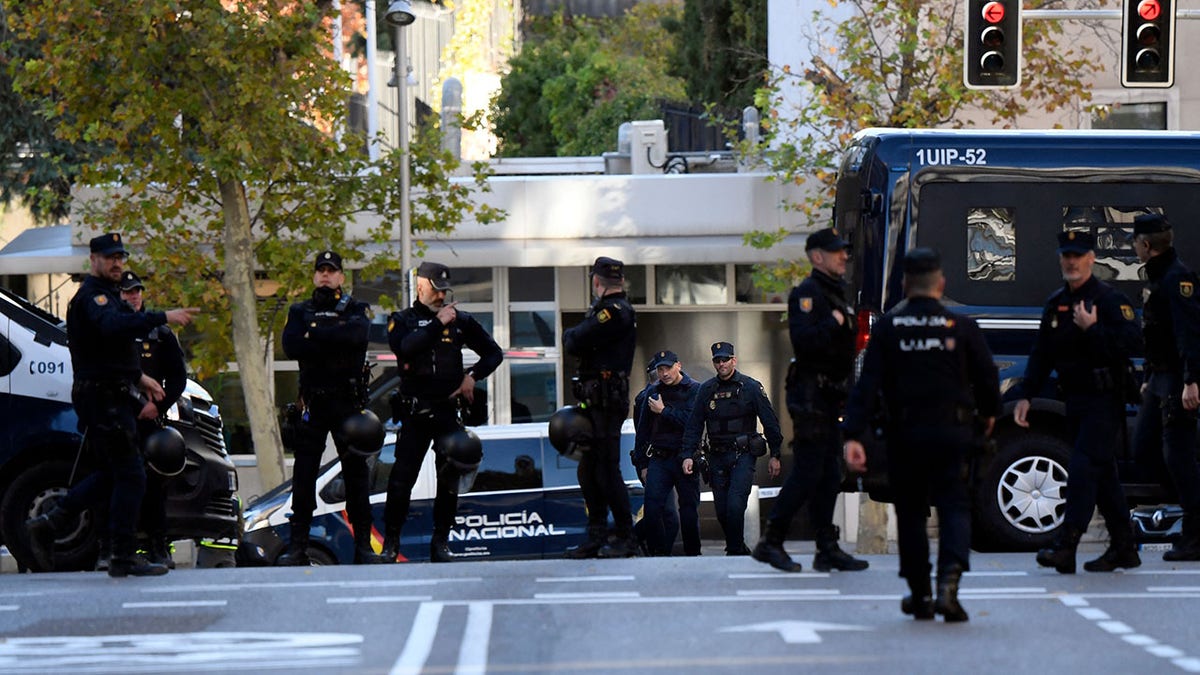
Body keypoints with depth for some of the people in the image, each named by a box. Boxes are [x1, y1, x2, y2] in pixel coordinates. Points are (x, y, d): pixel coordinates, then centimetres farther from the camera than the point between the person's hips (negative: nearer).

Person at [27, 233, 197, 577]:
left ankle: (47, 525, 17)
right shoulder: (93, 295, -13)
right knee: (130, 475, -9)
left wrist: (138, 379, 23)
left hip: (110, 397, 11)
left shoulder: (105, 295, 21)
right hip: (103, 397, -11)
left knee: (112, 474, 15)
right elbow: (113, 325, -35)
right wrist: (164, 317, -42)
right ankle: (124, 557, -8)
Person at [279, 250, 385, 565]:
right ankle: (297, 545, 1)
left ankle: (363, 544, 3)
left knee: (356, 471, -1)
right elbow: (291, 346, -6)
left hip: (348, 401, -1)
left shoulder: (356, 309, 9)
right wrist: (335, 343, -12)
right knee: (304, 474, -1)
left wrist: (314, 335, -10)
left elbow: (356, 334, -15)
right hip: (311, 403, 1)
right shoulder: (299, 312, 13)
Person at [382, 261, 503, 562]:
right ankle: (390, 542, 4)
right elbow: (405, 348, -18)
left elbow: (494, 353, 17)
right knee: (401, 479, -5)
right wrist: (438, 324, -18)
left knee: (449, 479, 2)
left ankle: (441, 543, 9)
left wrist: (473, 376, 1)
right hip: (414, 412, -2)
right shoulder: (402, 321, 5)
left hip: (449, 412, 2)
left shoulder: (461, 320, 10)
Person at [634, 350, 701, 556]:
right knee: (652, 507, -11)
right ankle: (659, 553, -5)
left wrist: (664, 411, -9)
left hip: (684, 459, -3)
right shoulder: (652, 392, 10)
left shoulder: (695, 390, -2)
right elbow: (643, 429, 16)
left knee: (689, 510, 4)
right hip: (659, 459, 3)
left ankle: (692, 554, 15)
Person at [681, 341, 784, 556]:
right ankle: (739, 549, 21)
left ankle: (735, 551, -7)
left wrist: (775, 455, -1)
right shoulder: (706, 390, 8)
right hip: (716, 457, 4)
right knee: (722, 511, 5)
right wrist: (688, 455, -1)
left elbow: (770, 422, 1)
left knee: (735, 505, -17)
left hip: (743, 455, -4)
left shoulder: (750, 387, -2)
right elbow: (694, 425, 9)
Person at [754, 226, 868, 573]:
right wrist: (834, 323, -21)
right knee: (808, 471, -10)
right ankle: (770, 542, -3)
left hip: (830, 397, 10)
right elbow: (804, 341, -25)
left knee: (829, 473, 9)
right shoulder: (807, 293, -11)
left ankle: (828, 549, 10)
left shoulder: (836, 293, 20)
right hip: (811, 395, -10)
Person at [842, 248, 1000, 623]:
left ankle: (920, 595, 17)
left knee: (910, 511, 12)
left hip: (905, 434, 1)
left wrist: (854, 436, -10)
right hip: (951, 433, -1)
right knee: (954, 506, 2)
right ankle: (948, 581, -21)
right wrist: (989, 412, 25)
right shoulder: (962, 327, -2)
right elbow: (987, 377, 5)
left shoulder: (887, 328, -2)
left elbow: (868, 385, -7)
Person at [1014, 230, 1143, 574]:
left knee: (1083, 468, -15)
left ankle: (1065, 546, -19)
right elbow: (1041, 354, 16)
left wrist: (1092, 329, -23)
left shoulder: (1111, 300, -10)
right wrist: (1025, 395, 9)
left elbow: (1133, 343, -21)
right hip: (1075, 401, 8)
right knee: (1103, 474, 11)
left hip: (1105, 401, -7)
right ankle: (1124, 548, 18)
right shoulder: (1055, 304, 12)